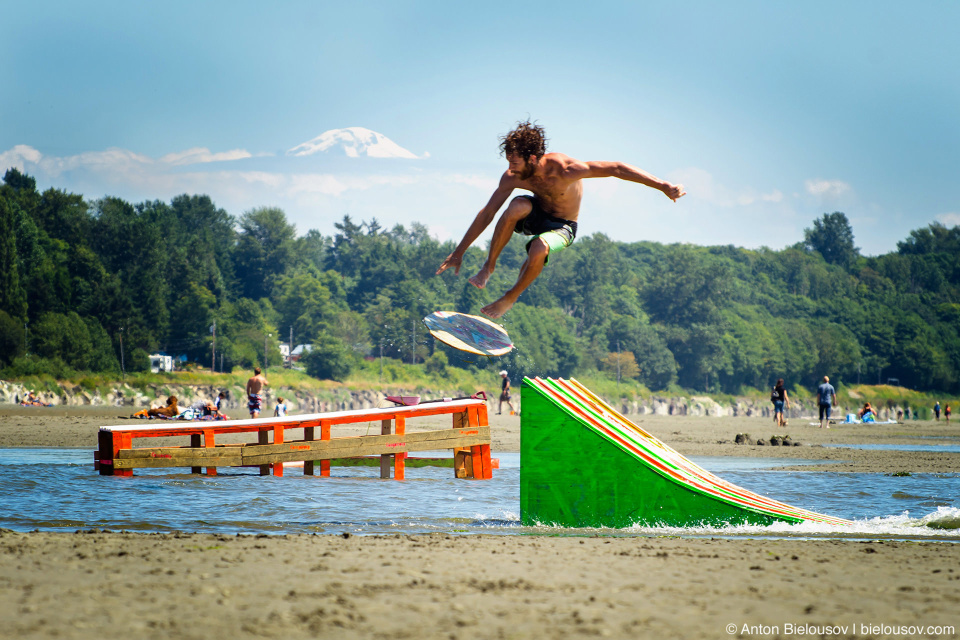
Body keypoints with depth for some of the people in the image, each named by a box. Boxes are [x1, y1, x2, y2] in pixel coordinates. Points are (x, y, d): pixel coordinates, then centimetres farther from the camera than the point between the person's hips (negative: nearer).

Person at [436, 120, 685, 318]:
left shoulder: (565, 169, -33)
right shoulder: (512, 177, -21)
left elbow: (616, 168, -28)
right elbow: (487, 213, -12)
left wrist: (662, 186, -29)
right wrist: (459, 252, -11)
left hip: (561, 227, -3)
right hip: (536, 214, 3)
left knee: (539, 250, -38)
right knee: (517, 206, -35)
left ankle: (511, 297, -10)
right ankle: (488, 267, -18)